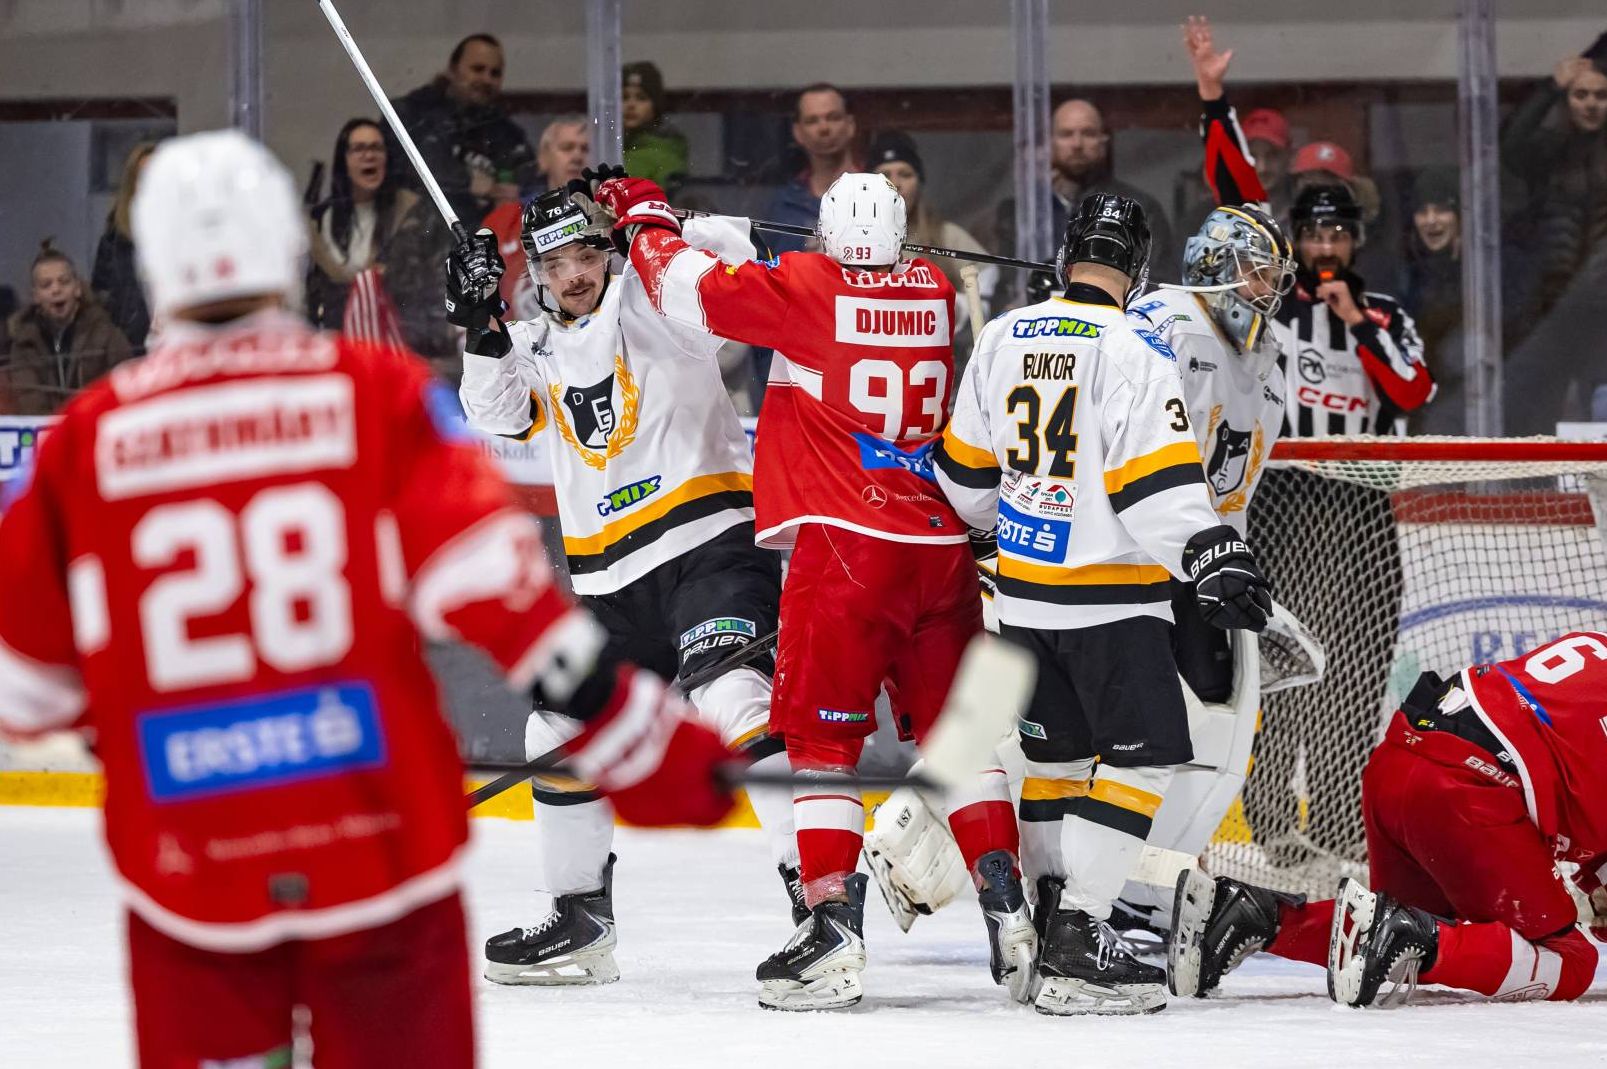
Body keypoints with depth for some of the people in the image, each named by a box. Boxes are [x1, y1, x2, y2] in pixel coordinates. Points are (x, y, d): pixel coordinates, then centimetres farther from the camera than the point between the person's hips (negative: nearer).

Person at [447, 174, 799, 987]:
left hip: (709, 544, -8)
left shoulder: (653, 304, -1)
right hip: (610, 576, 8)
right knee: (563, 735, 12)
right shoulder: (537, 346, 16)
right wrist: (483, 327, -12)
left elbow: (727, 263, -18)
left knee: (734, 701, -27)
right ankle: (579, 922, 27)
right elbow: (500, 416, -1)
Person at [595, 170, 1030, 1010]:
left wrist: (644, 218, 13)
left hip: (845, 546, -5)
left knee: (818, 736, -1)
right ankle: (1009, 913, 9)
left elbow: (692, 288, -5)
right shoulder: (936, 295, 9)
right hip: (943, 548, 5)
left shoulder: (807, 288, -7)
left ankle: (834, 935, -9)